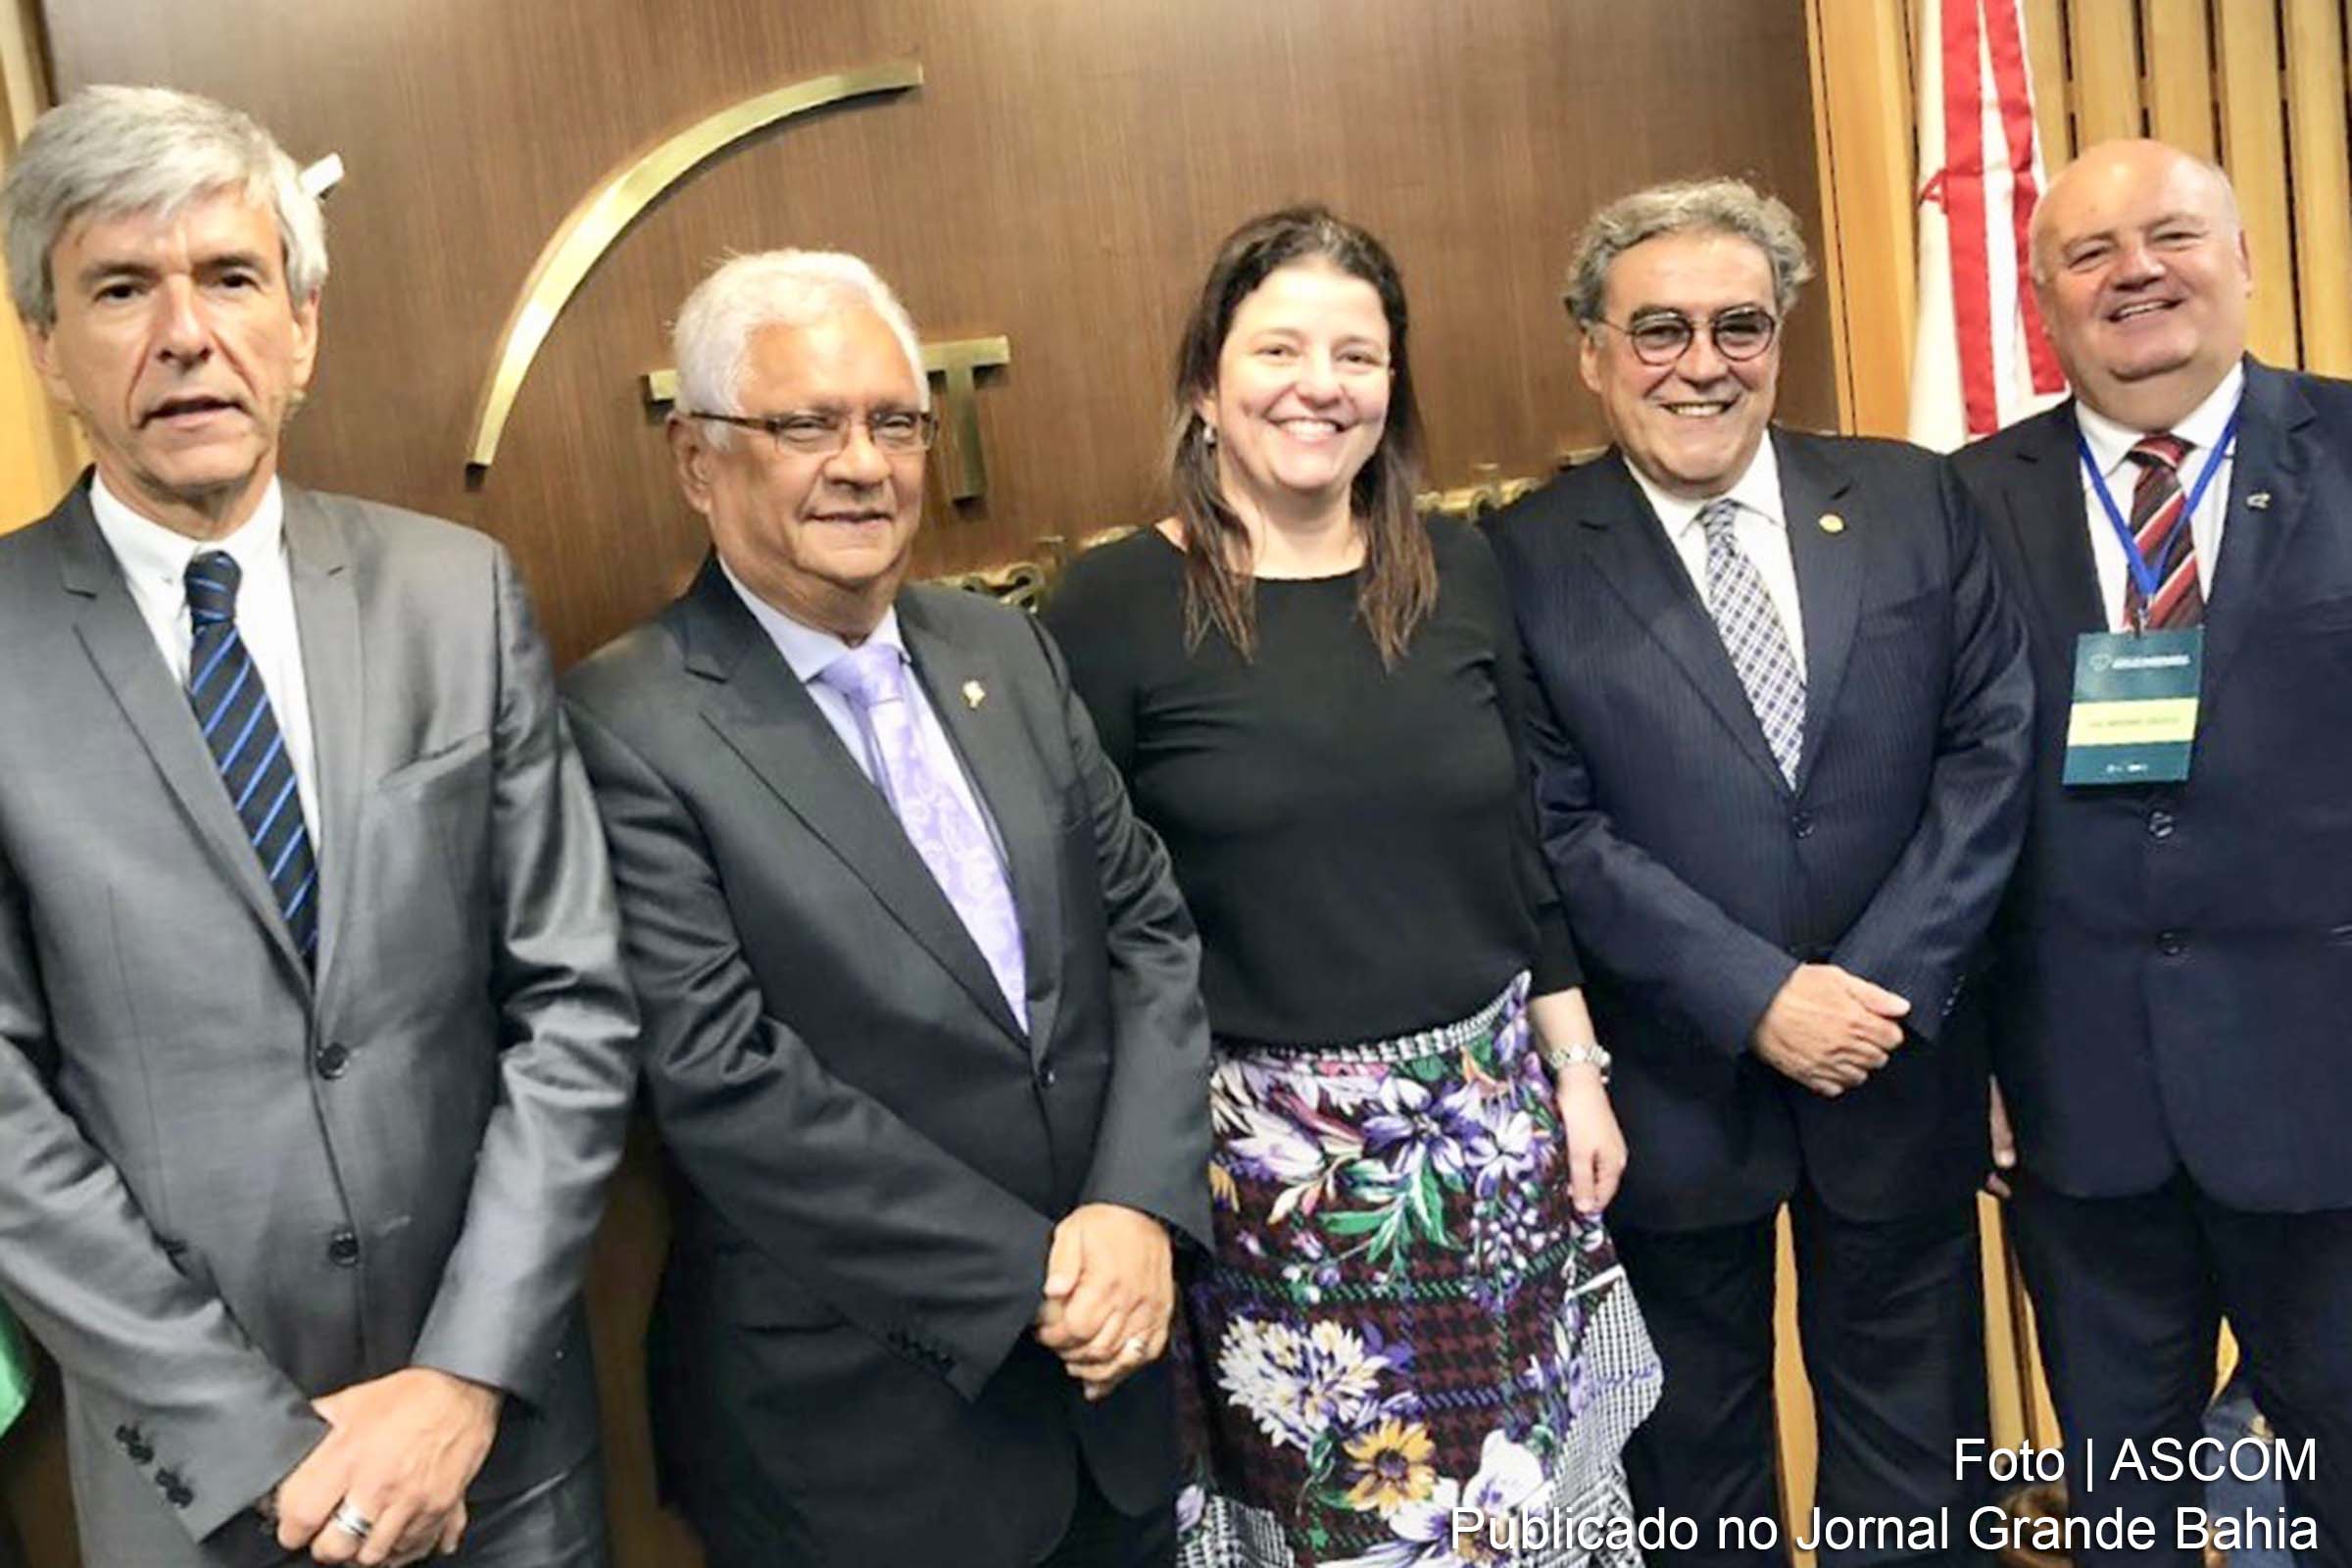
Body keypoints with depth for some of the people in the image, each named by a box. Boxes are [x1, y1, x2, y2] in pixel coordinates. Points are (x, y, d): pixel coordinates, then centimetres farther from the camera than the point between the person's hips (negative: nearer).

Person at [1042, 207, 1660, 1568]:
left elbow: (1525, 851, 9)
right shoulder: (1116, 608, -10)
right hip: (1271, 1153, -3)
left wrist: (1577, 1076, 8)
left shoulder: (1460, 573, 2)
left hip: (1494, 1121, 4)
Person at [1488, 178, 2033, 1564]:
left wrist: (1891, 980, -12)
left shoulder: (1914, 501, 0)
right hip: (1674, 1082, -1)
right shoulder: (1530, 561, -8)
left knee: (1913, 1445, 18)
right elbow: (1559, 827, -12)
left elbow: (1993, 744, -3)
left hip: (1902, 1061, 2)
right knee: (1695, 1450, 18)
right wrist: (1757, 996, -18)